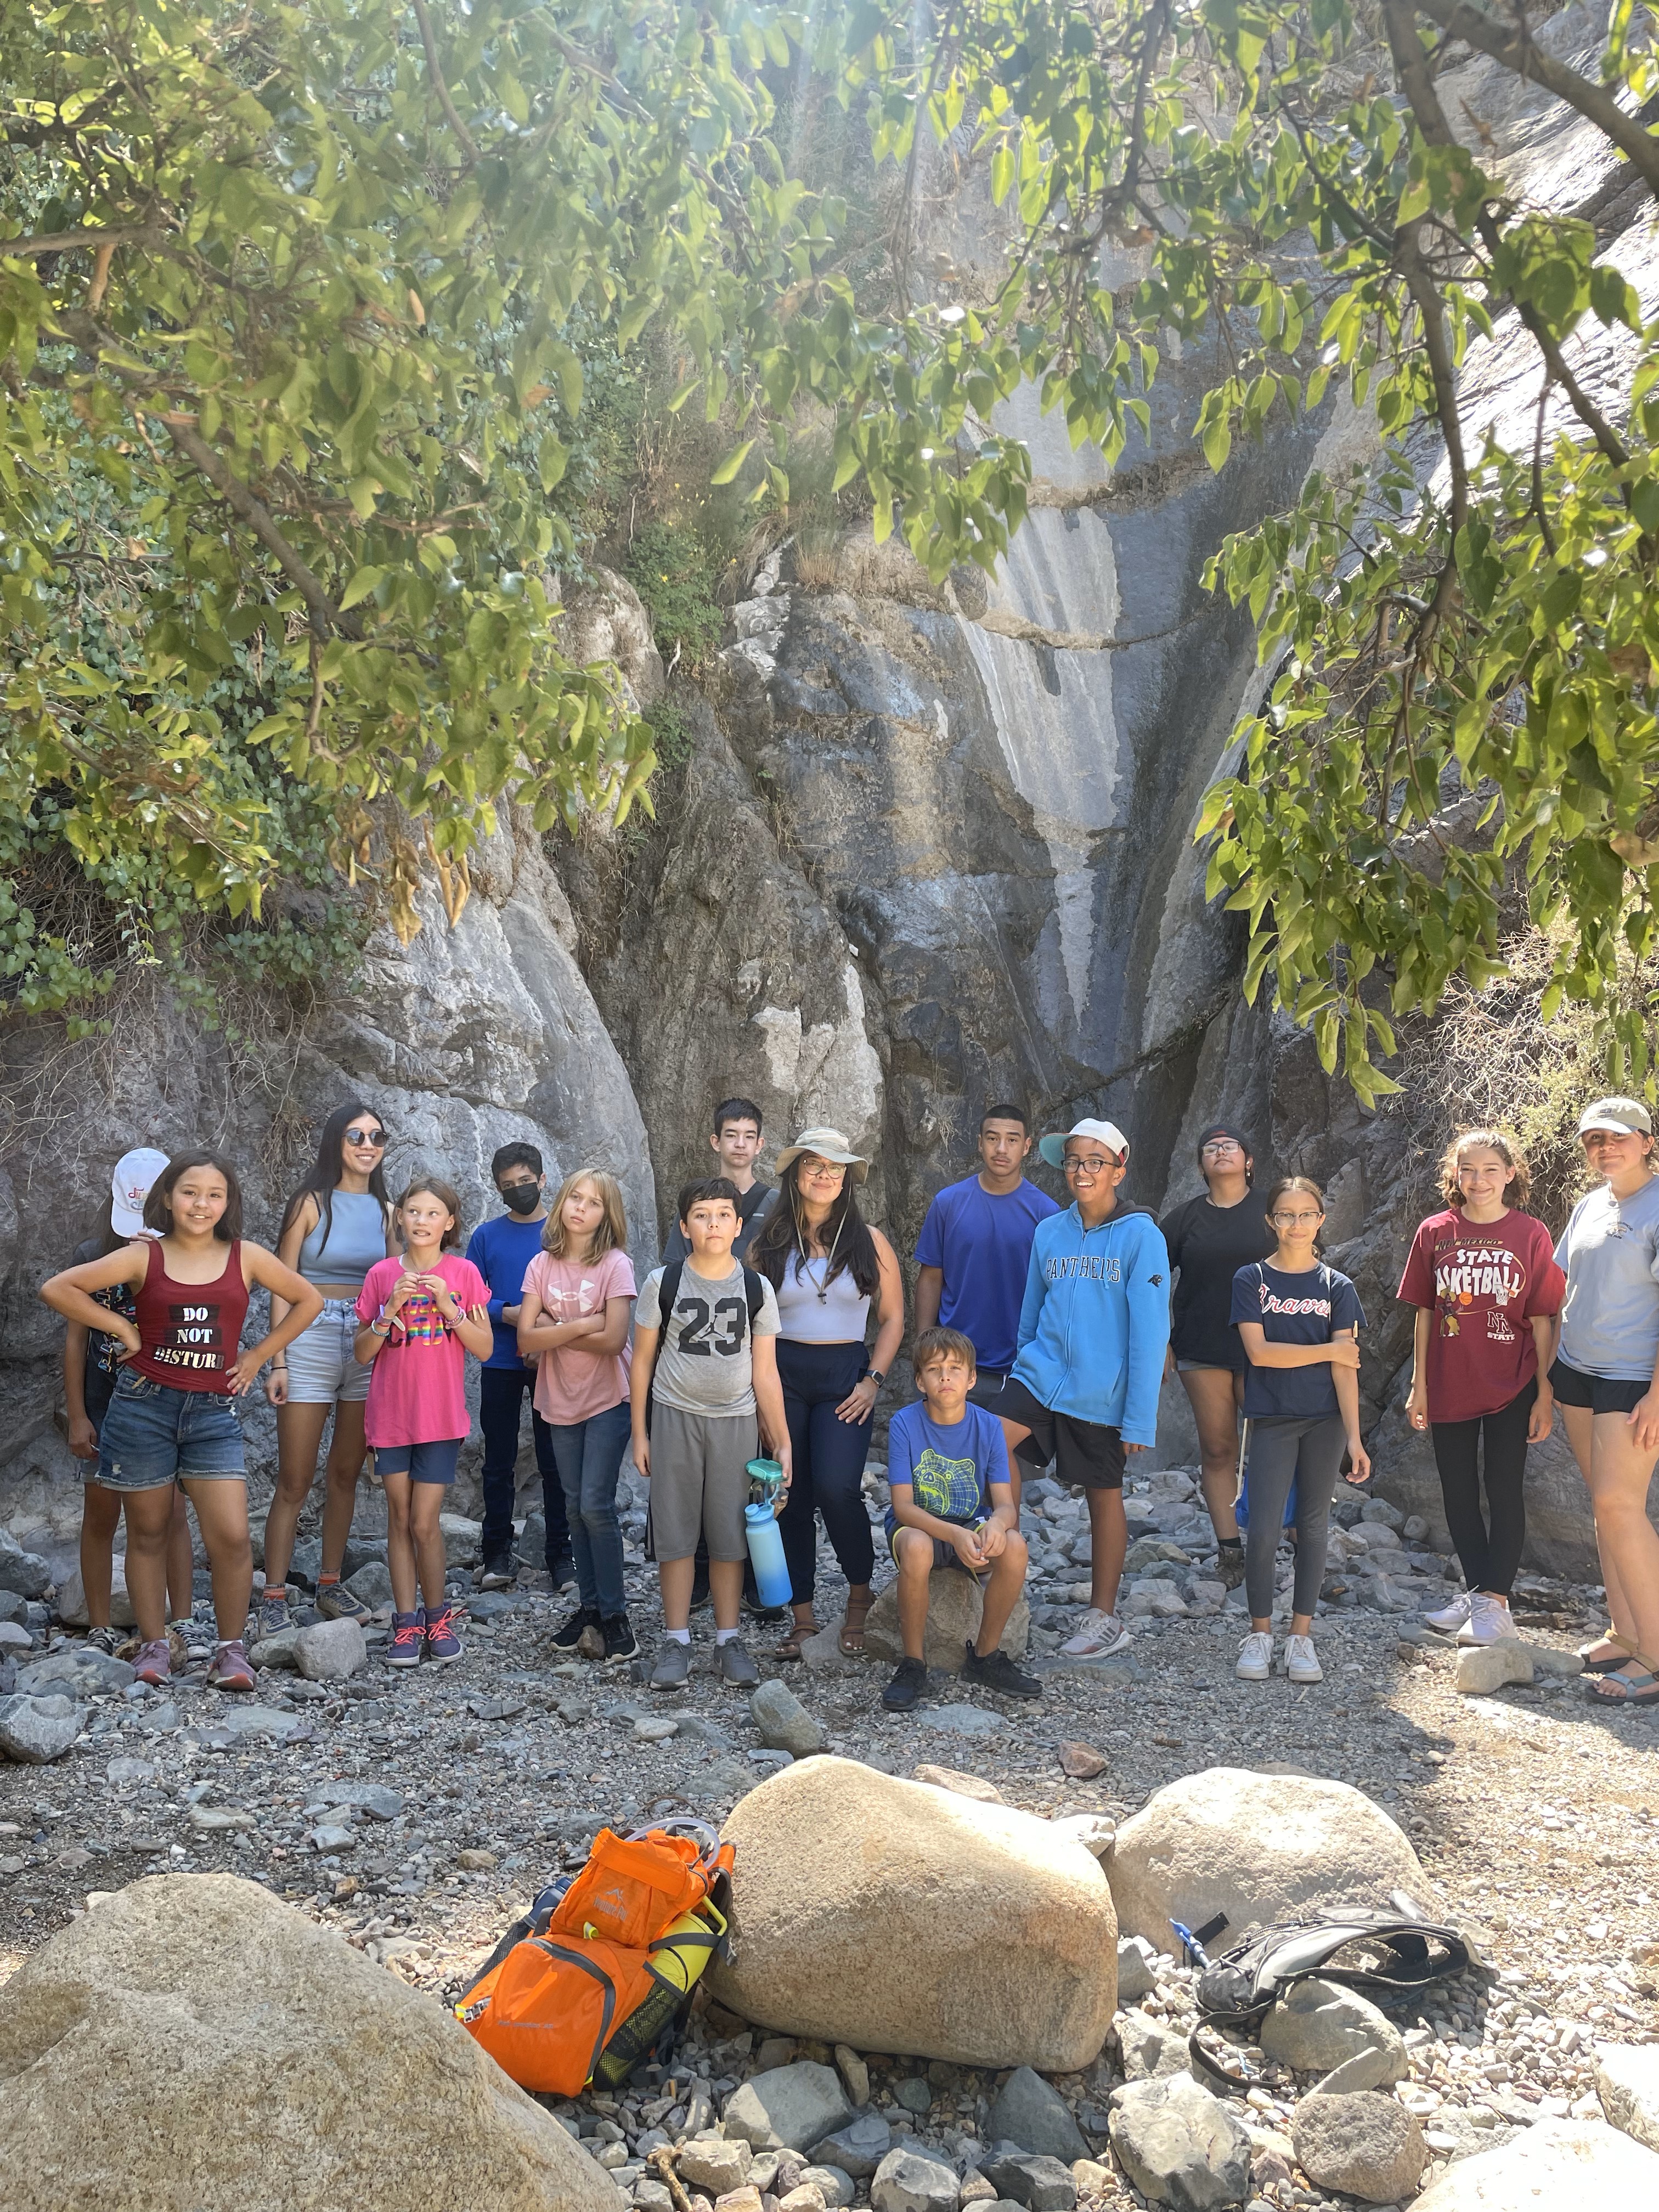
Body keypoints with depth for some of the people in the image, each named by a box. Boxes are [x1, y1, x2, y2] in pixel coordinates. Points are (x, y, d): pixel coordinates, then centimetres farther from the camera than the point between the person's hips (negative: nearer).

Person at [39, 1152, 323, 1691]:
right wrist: (122, 1328, -5)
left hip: (213, 1410, 0)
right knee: (148, 1532, 9)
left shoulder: (245, 1257, 3)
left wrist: (258, 1355, 7)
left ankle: (231, 1651, 4)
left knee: (231, 1536, -9)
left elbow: (308, 1300, 13)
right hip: (143, 1406, 0)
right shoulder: (143, 1257, 0)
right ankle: (153, 1647, 20)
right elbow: (57, 1289, -3)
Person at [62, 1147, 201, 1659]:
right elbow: (75, 1337, 1)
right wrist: (77, 1416, -3)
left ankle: (182, 1625, 4)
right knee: (101, 1515, 6)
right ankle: (100, 1629, 15)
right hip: (106, 1403, 1)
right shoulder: (91, 1257, 0)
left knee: (171, 1513, -2)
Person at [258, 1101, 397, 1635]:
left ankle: (331, 1585, 21)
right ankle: (274, 1596, 3)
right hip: (312, 1338, -4)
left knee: (346, 1474, 11)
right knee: (294, 1481, -3)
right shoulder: (311, 1203, -3)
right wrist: (277, 1362, -10)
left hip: (371, 1345, 4)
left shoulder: (385, 1211, 10)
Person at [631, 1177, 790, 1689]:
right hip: (674, 1417, -1)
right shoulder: (663, 1282, -2)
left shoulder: (756, 1288, 0)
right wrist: (640, 1434, 2)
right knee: (675, 1532, 4)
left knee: (730, 1533, 5)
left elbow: (765, 1373, 3)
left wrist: (783, 1442, 1)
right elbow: (643, 1360, 3)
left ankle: (729, 1640, 17)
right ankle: (676, 1641, 15)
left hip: (734, 1421, 1)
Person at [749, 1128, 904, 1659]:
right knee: (790, 1497, 3)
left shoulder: (868, 1241, 4)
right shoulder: (768, 1245, 5)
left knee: (836, 1489, -17)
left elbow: (892, 1318, 7)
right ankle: (803, 1616, 16)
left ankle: (860, 1595, 7)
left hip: (844, 1376, -1)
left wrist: (873, 1380, -3)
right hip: (781, 1375, 2)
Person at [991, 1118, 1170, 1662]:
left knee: (1104, 1497, 9)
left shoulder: (1140, 1236, -9)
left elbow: (1150, 1330, -10)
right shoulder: (1049, 1233, 4)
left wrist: (1140, 1418, -12)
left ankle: (1104, 1619, 24)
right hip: (1041, 1373, 4)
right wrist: (1025, 1368, 18)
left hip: (1100, 1391, -3)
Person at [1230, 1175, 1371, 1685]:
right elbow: (1259, 1351, -10)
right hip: (1271, 1418, -1)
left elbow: (1346, 1368, -2)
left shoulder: (1337, 1288, 3)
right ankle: (1259, 1634, 10)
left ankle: (1302, 1635, 14)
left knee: (1313, 1523, 6)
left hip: (1325, 1419, 1)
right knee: (1264, 1529, -5)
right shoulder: (1251, 1279, 0)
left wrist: (1354, 1437, -8)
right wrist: (1330, 1349, -7)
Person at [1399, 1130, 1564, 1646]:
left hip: (1511, 1387, -2)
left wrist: (1545, 1394, -5)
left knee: (1504, 1490, 3)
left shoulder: (1530, 1235, -5)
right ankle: (1475, 1590, 26)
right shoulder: (1436, 1232, 0)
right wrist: (1419, 1385, 5)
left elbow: (1542, 1319, -3)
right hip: (1450, 1386, 3)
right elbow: (1424, 1313, 5)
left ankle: (1495, 1602, 11)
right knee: (1458, 1492, 11)